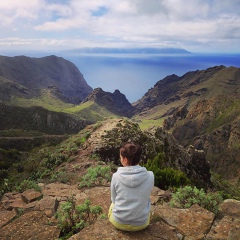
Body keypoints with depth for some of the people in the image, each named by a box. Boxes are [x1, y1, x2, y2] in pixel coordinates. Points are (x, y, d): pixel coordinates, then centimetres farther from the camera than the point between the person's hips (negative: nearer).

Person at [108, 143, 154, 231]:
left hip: (119, 222, 0)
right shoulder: (150, 176, -18)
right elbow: (145, 196, 1)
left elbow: (114, 199, -2)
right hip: (141, 223, 0)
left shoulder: (116, 176, -19)